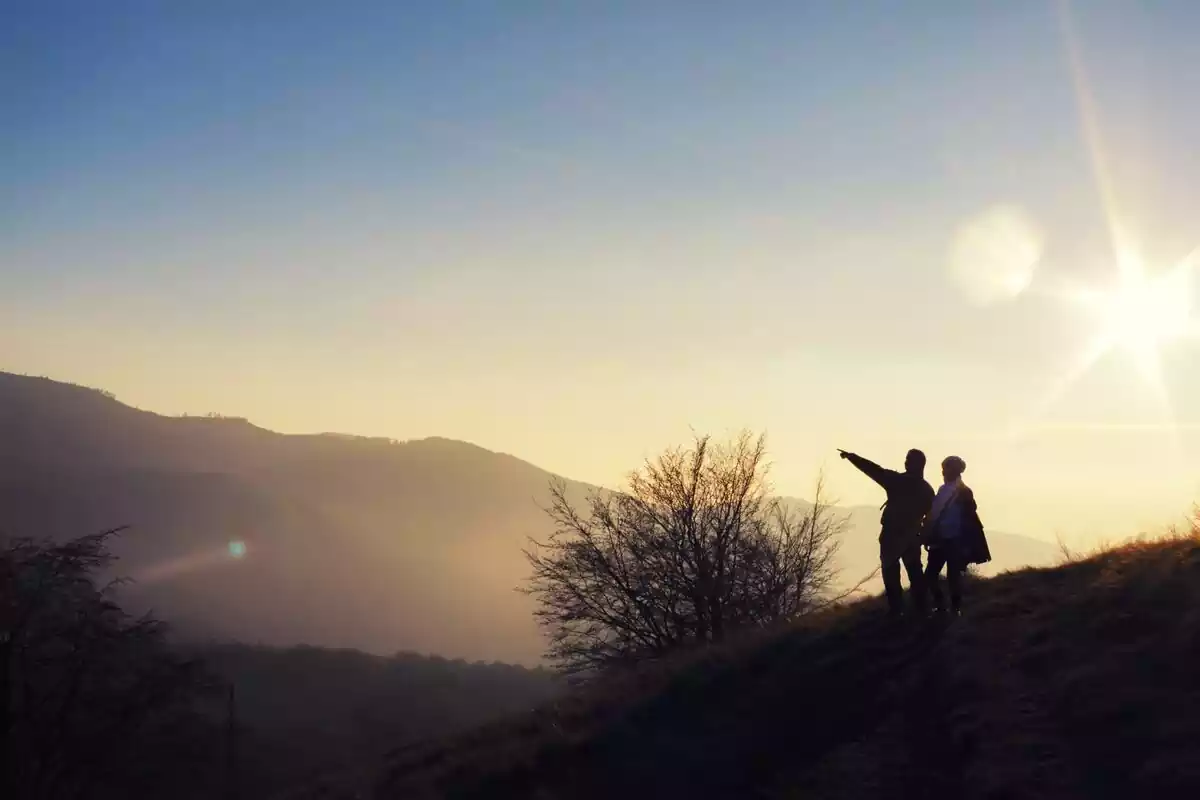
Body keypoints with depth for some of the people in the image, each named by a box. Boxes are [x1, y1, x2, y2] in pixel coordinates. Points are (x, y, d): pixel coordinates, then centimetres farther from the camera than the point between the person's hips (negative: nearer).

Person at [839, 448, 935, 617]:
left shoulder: (896, 480, -14)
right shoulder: (926, 488, 2)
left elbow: (873, 470, -11)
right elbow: (931, 515, 7)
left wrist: (851, 456, -4)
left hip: (891, 535, -4)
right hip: (912, 536, 4)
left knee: (891, 572, 3)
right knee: (915, 573, 12)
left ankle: (896, 609, 1)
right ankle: (920, 608, 11)